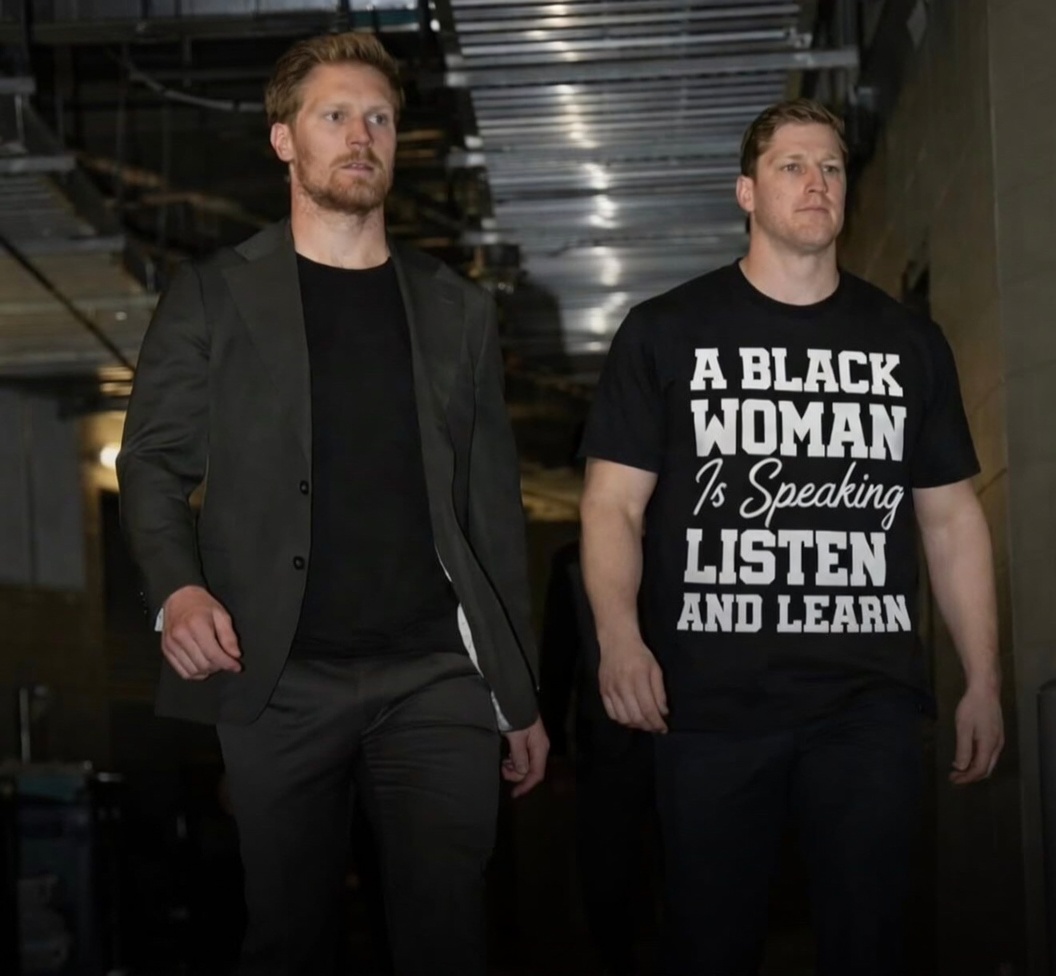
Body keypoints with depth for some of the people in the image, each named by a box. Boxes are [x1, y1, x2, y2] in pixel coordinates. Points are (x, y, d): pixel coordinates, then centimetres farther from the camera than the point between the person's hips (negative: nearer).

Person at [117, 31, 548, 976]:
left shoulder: (457, 308, 13)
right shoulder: (214, 297, 6)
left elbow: (494, 503, 14)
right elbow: (154, 462, 3)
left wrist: (521, 694, 11)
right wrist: (178, 589, -18)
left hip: (439, 676, 2)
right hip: (279, 682, -1)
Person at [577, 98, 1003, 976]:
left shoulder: (908, 342, 12)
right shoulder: (666, 333, 4)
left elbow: (951, 516, 14)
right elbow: (614, 503, -1)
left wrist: (984, 680, 7)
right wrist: (619, 634, -18)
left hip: (873, 704, 2)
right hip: (712, 702, -2)